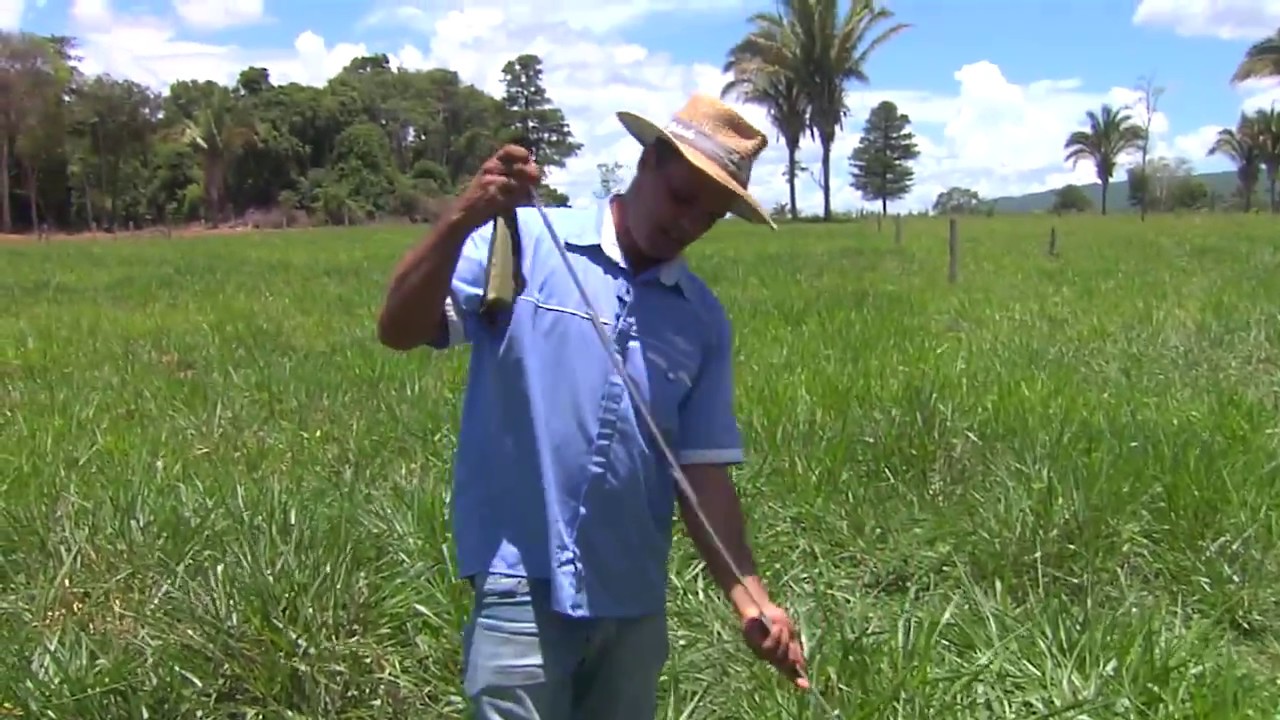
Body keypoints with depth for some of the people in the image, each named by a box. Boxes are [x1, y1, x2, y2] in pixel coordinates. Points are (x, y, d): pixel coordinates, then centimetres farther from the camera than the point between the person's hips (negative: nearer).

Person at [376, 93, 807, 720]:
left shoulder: (704, 320, 7)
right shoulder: (524, 244, -5)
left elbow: (703, 471, 6)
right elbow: (398, 332, -13)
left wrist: (751, 601, -2)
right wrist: (461, 221, -27)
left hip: (636, 600, 5)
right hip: (523, 584, -4)